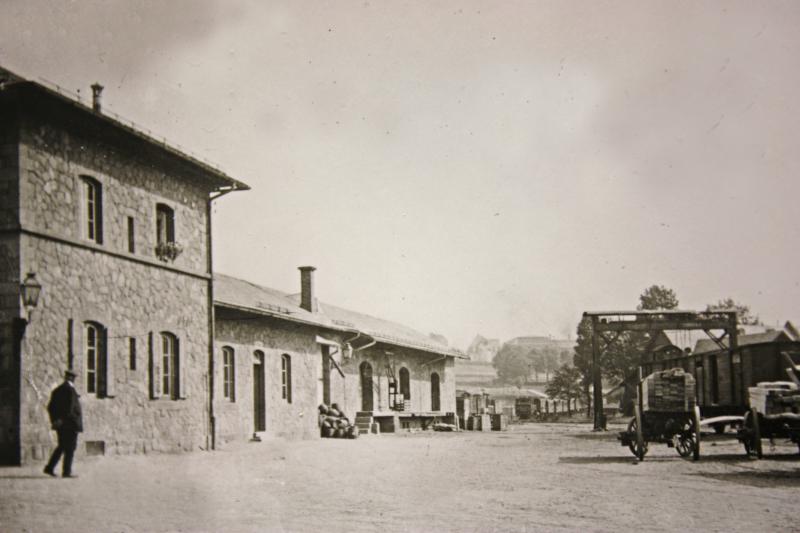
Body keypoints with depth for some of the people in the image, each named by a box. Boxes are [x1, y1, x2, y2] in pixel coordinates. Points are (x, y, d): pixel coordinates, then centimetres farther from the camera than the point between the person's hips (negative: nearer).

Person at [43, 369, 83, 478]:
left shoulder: (57, 390, 11)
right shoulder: (70, 390, -14)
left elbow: (50, 407, 13)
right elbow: (71, 408, -21)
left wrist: (54, 419, 14)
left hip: (60, 424, 8)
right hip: (70, 424, -8)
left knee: (61, 447, 18)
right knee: (70, 448, -1)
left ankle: (49, 468, 15)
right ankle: (66, 471, -1)